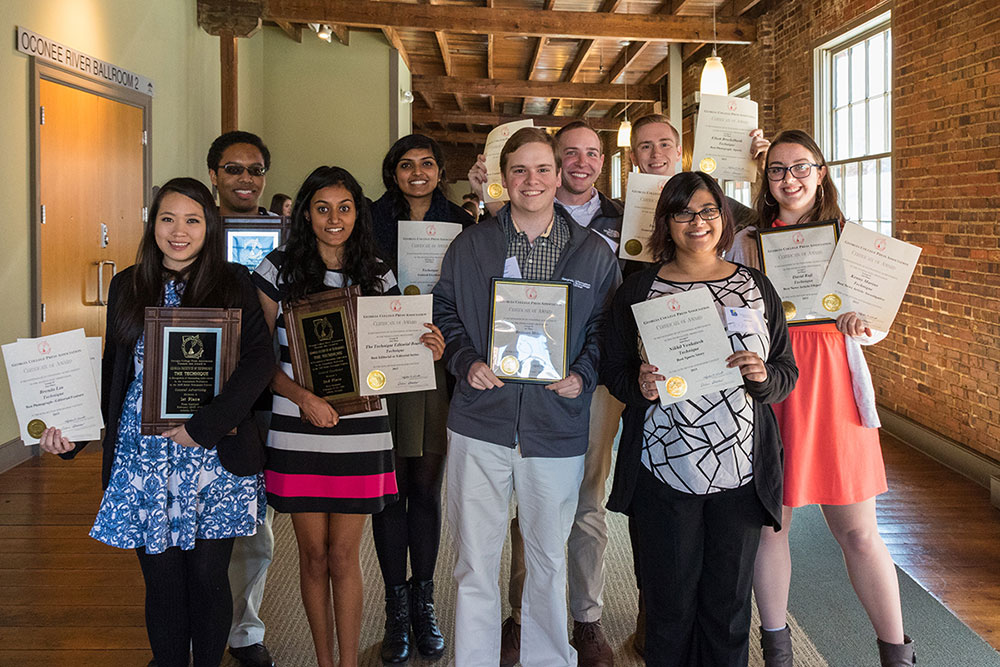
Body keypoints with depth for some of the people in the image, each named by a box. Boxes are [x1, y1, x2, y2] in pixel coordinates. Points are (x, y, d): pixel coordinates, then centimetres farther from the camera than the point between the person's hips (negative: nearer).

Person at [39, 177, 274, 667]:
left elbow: (260, 359, -11)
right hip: (142, 456, 2)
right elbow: (112, 371, 15)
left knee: (208, 577, 4)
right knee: (162, 580, 6)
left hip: (214, 457, -2)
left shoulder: (233, 285, 0)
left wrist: (204, 426, -18)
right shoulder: (127, 287, 10)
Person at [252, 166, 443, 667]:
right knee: (313, 554, 8)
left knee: (344, 554, 5)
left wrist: (424, 353, -11)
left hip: (361, 432, 1)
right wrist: (303, 397, -16)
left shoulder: (378, 276, 6)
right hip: (297, 431, -1)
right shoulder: (280, 269, 0)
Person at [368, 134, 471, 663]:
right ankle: (396, 609, 15)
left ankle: (423, 604, 20)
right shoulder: (373, 221, 4)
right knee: (391, 486, 3)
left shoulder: (461, 226, 8)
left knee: (427, 487, 7)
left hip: (439, 367, 1)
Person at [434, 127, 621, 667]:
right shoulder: (469, 246, 5)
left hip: (556, 427, 0)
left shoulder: (594, 254, 5)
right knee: (474, 561, 6)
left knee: (548, 559, 14)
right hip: (479, 423, 0)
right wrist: (466, 362, -8)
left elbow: (608, 329, 8)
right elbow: (445, 313, 9)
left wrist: (582, 375, -9)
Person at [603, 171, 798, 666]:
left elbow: (788, 373, 10)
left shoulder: (755, 287, 8)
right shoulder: (638, 289, 4)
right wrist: (638, 386, -14)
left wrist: (764, 377, -12)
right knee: (668, 602, 6)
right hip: (663, 470, -1)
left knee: (729, 603, 10)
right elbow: (612, 368, 7)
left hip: (741, 472, 1)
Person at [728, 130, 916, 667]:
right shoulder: (748, 242, 6)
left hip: (834, 386, 0)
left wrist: (864, 324, -13)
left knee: (858, 531, 2)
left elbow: (877, 327, 9)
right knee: (769, 523, 7)